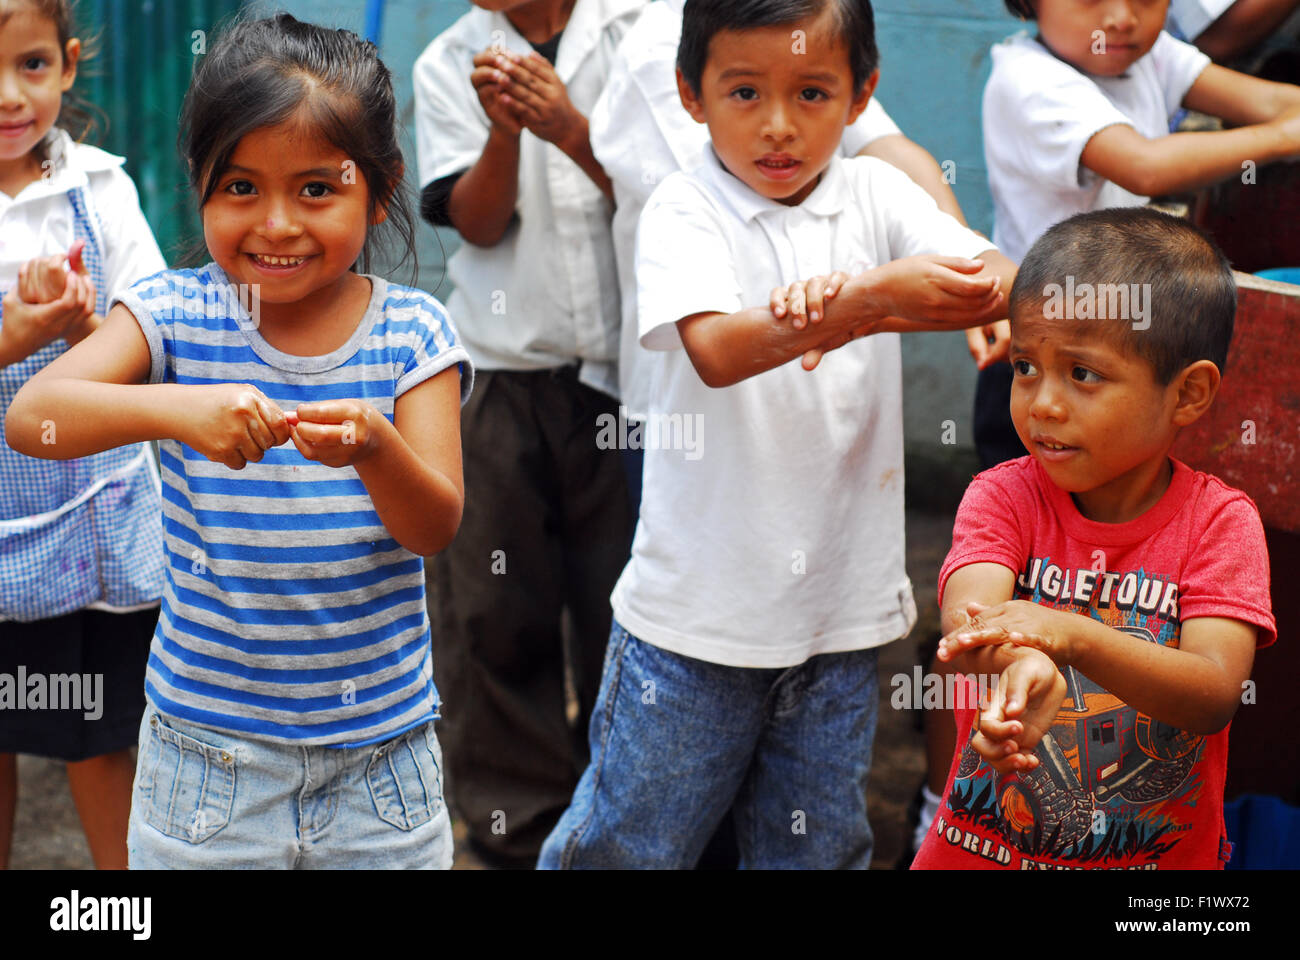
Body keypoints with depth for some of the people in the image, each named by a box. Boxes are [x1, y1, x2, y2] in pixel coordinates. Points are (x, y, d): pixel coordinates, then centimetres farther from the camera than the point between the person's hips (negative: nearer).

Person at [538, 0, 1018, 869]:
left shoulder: (877, 196, 2)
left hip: (842, 600, 3)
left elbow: (1006, 281, -15)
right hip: (698, 602, -3)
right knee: (629, 841, 10)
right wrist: (875, 294, -38)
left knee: (817, 846, 17)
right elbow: (718, 349, -26)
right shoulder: (684, 210, -8)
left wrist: (862, 311, -34)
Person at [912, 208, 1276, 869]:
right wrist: (1020, 664, -45)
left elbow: (1215, 696, -19)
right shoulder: (1004, 497, -4)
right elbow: (968, 618, -23)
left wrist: (1069, 635, -35)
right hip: (982, 846, -1)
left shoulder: (1220, 521, -6)